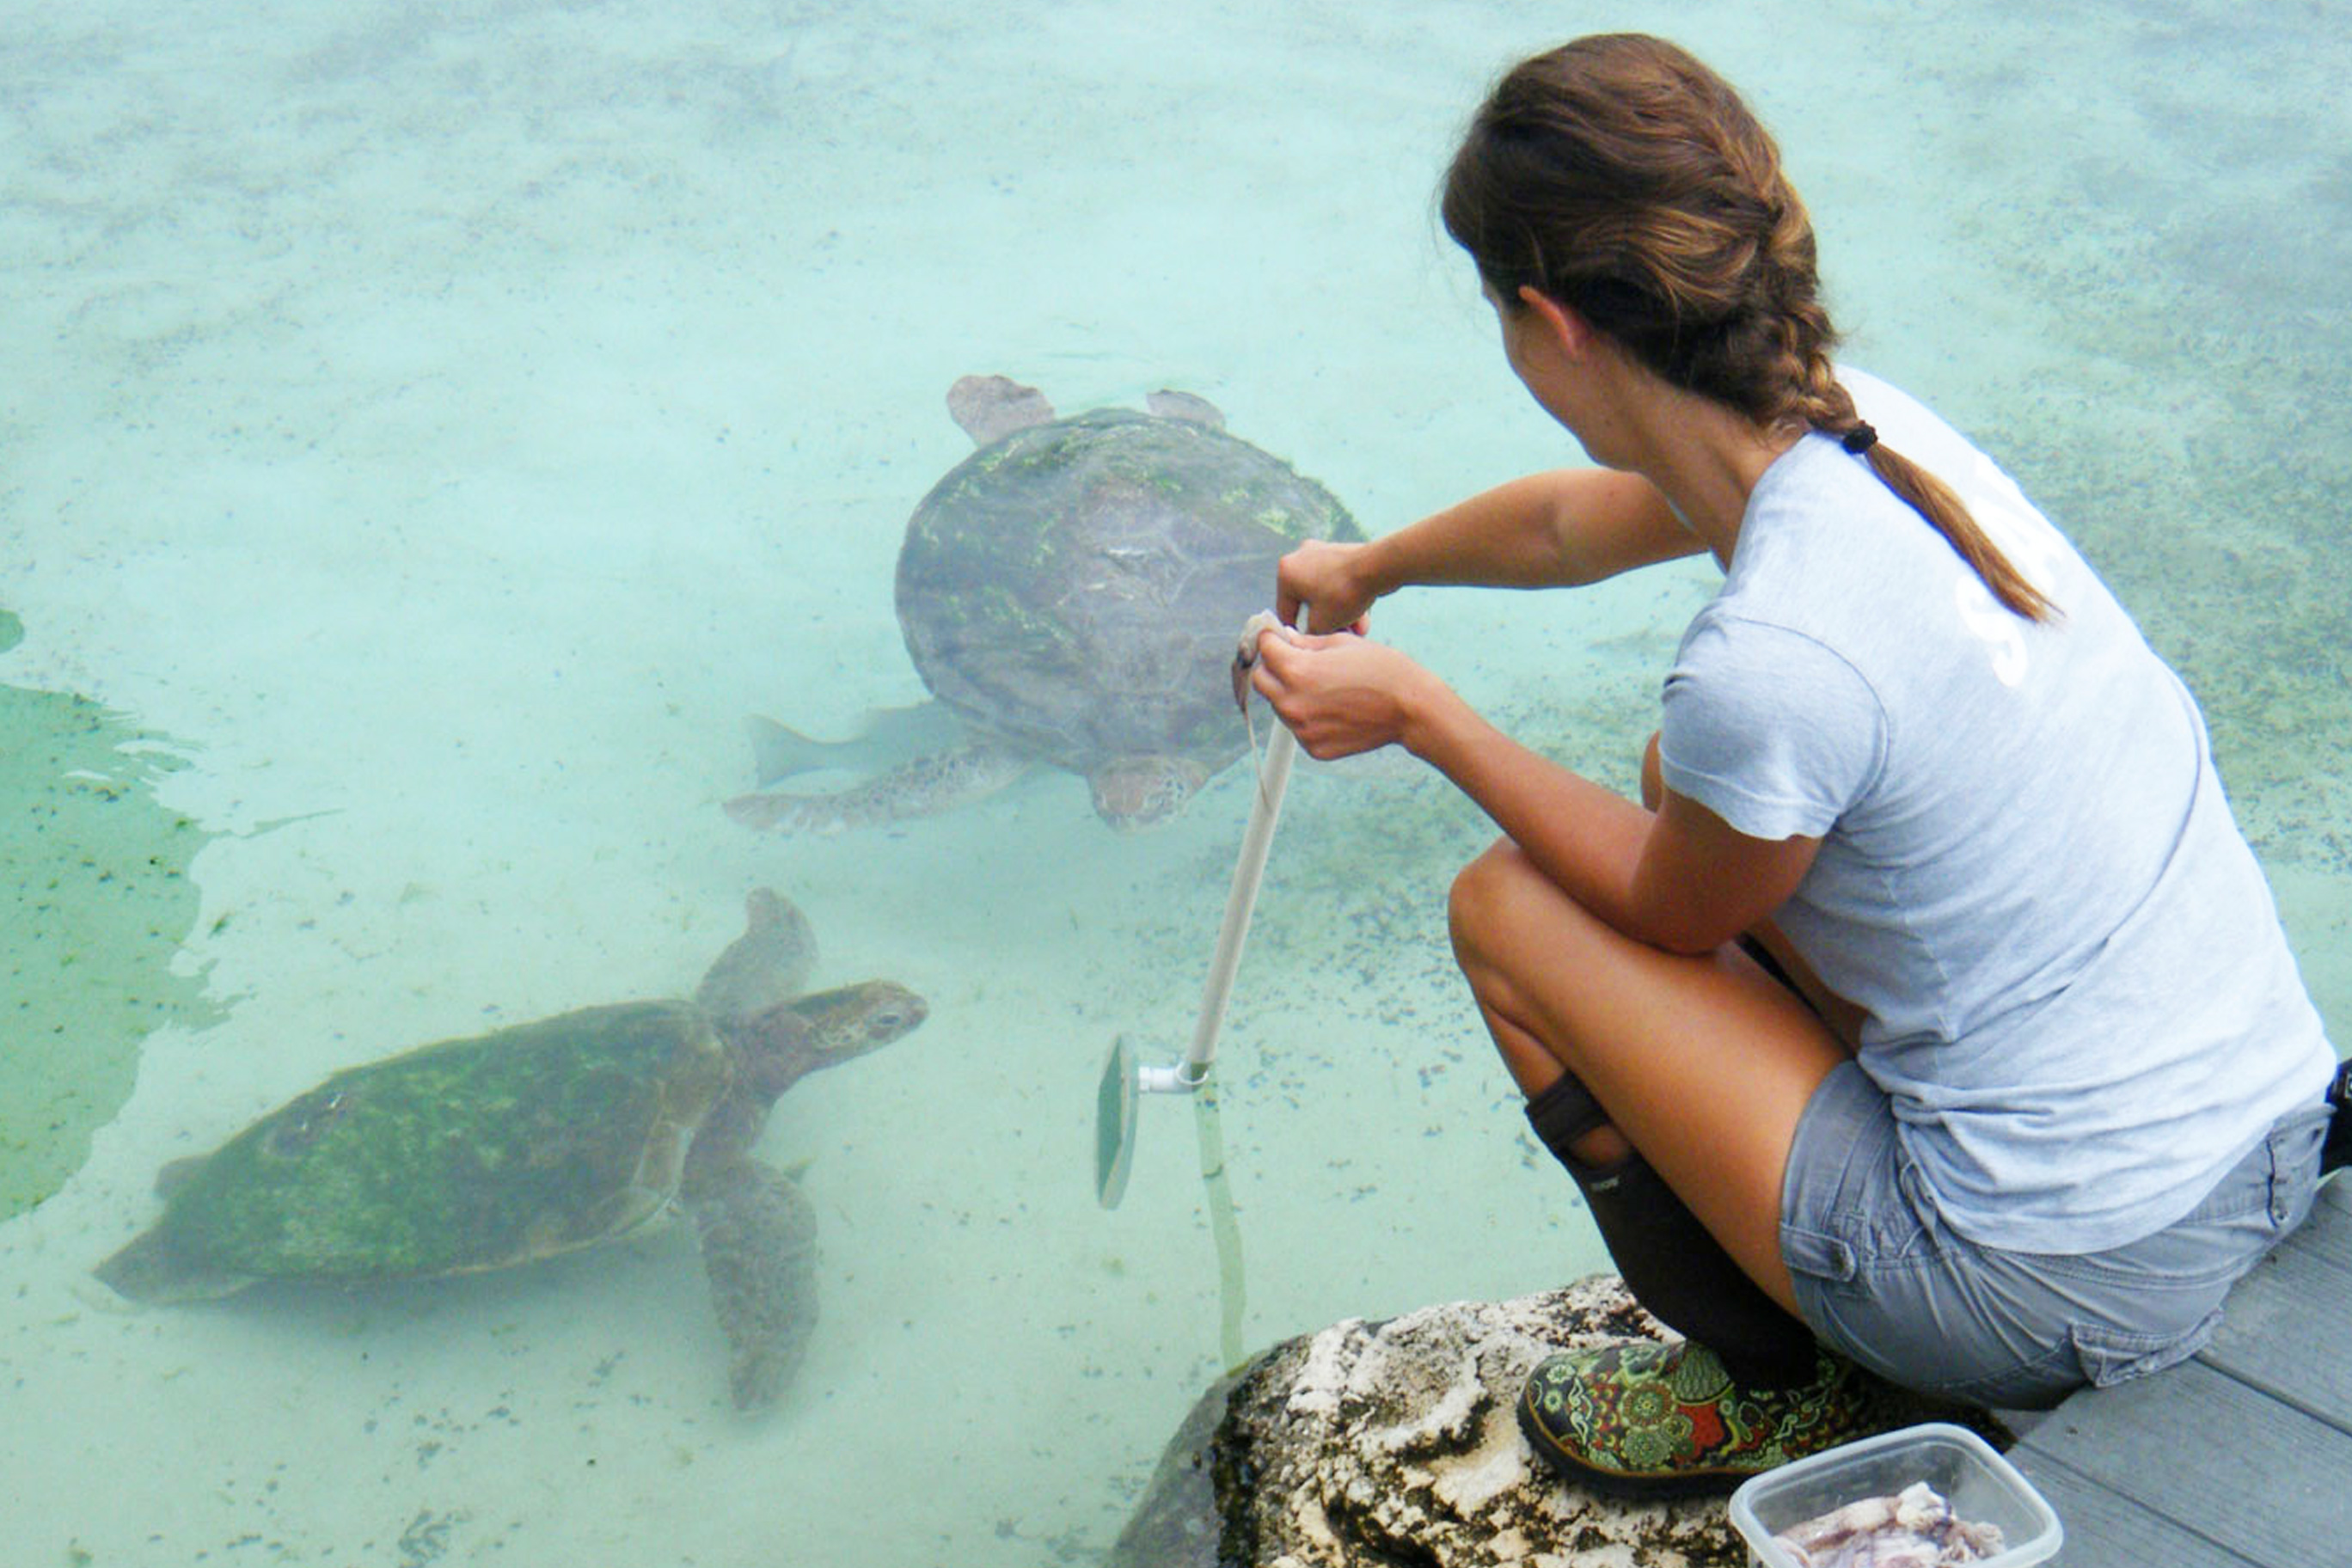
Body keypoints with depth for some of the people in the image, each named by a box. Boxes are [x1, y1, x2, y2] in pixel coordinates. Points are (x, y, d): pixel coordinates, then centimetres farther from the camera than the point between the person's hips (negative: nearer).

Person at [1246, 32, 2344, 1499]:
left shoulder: (1769, 661, -28)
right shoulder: (1851, 424, -3)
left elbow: (1671, 917, -5)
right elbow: (1573, 521, 19)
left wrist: (1416, 708, 2)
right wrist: (1369, 567, 37)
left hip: (2073, 1301, -8)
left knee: (1504, 902, 1)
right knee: (1696, 776, 20)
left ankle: (1773, 1389, 15)